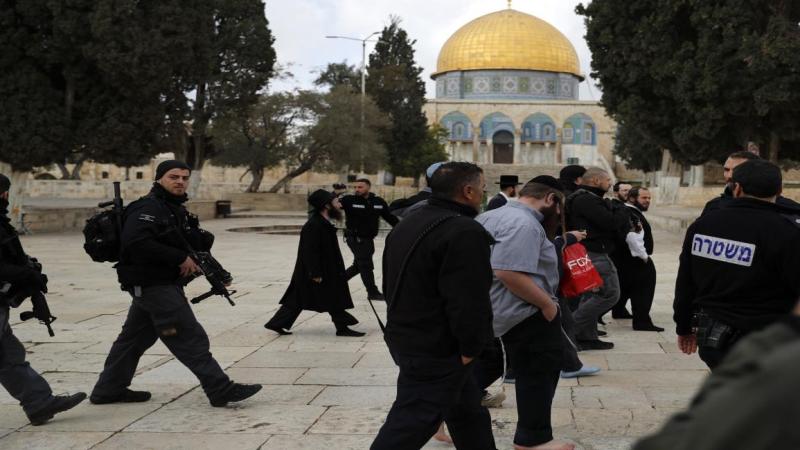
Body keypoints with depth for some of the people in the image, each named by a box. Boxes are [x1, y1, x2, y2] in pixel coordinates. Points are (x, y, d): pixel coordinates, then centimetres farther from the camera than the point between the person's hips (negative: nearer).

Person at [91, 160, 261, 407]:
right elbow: (135, 241, -30)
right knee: (191, 338, -9)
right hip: (154, 285, -10)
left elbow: (191, 242, 19)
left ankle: (108, 390, 26)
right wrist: (180, 258, -25)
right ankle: (221, 391, -6)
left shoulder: (175, 210, 16)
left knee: (134, 337, 17)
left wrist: (202, 239, -6)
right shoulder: (148, 208, -15)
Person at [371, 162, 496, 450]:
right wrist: (470, 348, -13)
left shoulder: (408, 225, 13)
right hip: (437, 350, -10)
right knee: (410, 426, -4)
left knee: (467, 412, 20)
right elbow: (470, 301, -25)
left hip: (406, 337, 10)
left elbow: (392, 284, 20)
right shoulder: (464, 232, -20)